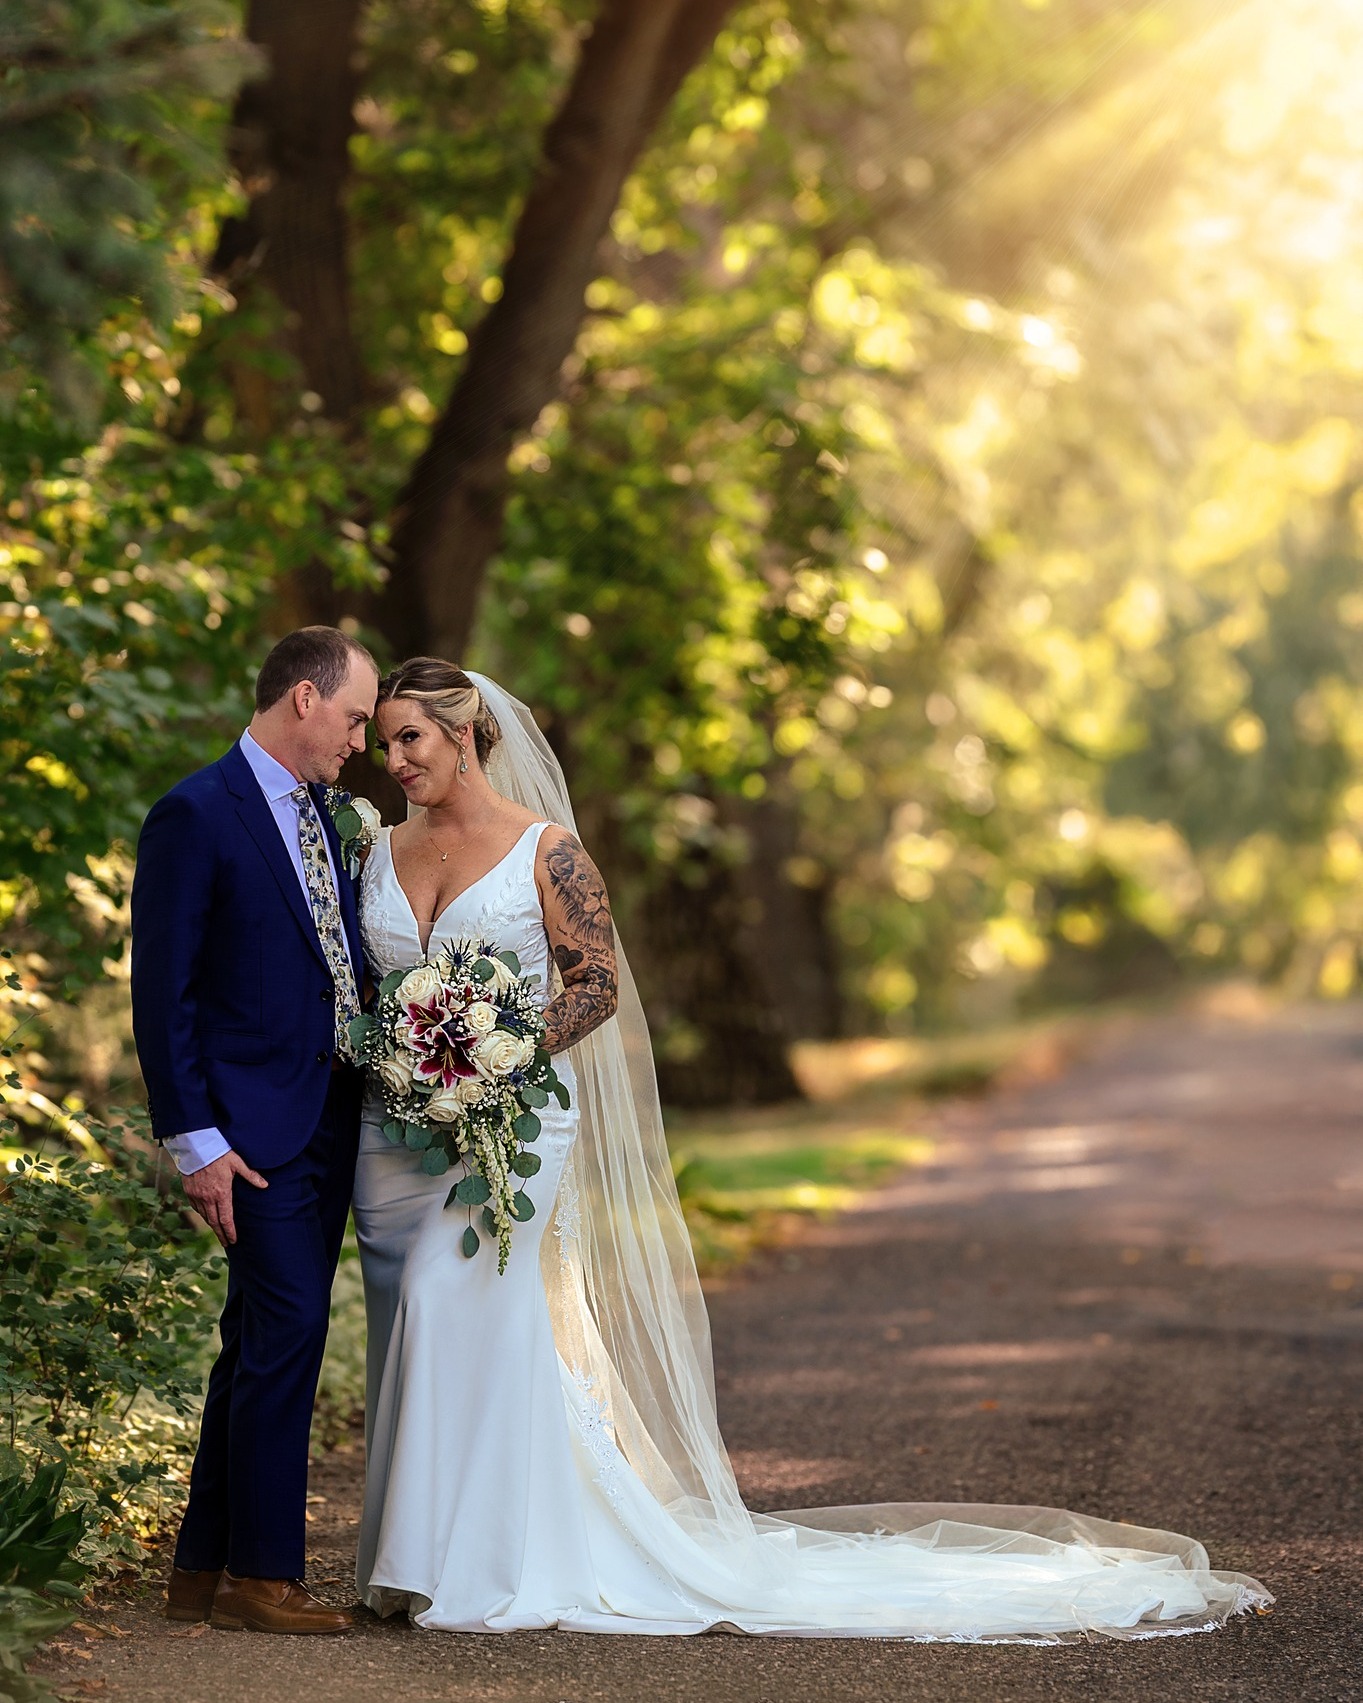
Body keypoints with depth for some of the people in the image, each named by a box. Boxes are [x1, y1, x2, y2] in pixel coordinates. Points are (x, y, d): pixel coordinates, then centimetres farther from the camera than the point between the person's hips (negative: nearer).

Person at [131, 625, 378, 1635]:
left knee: (260, 1341, 11)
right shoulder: (196, 815, -11)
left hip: (330, 1122, 8)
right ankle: (262, 1576, -1)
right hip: (254, 1126, -8)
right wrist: (194, 1141, -16)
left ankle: (207, 1569, 19)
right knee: (289, 1329, -11)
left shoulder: (324, 814, 14)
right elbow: (162, 993, -13)